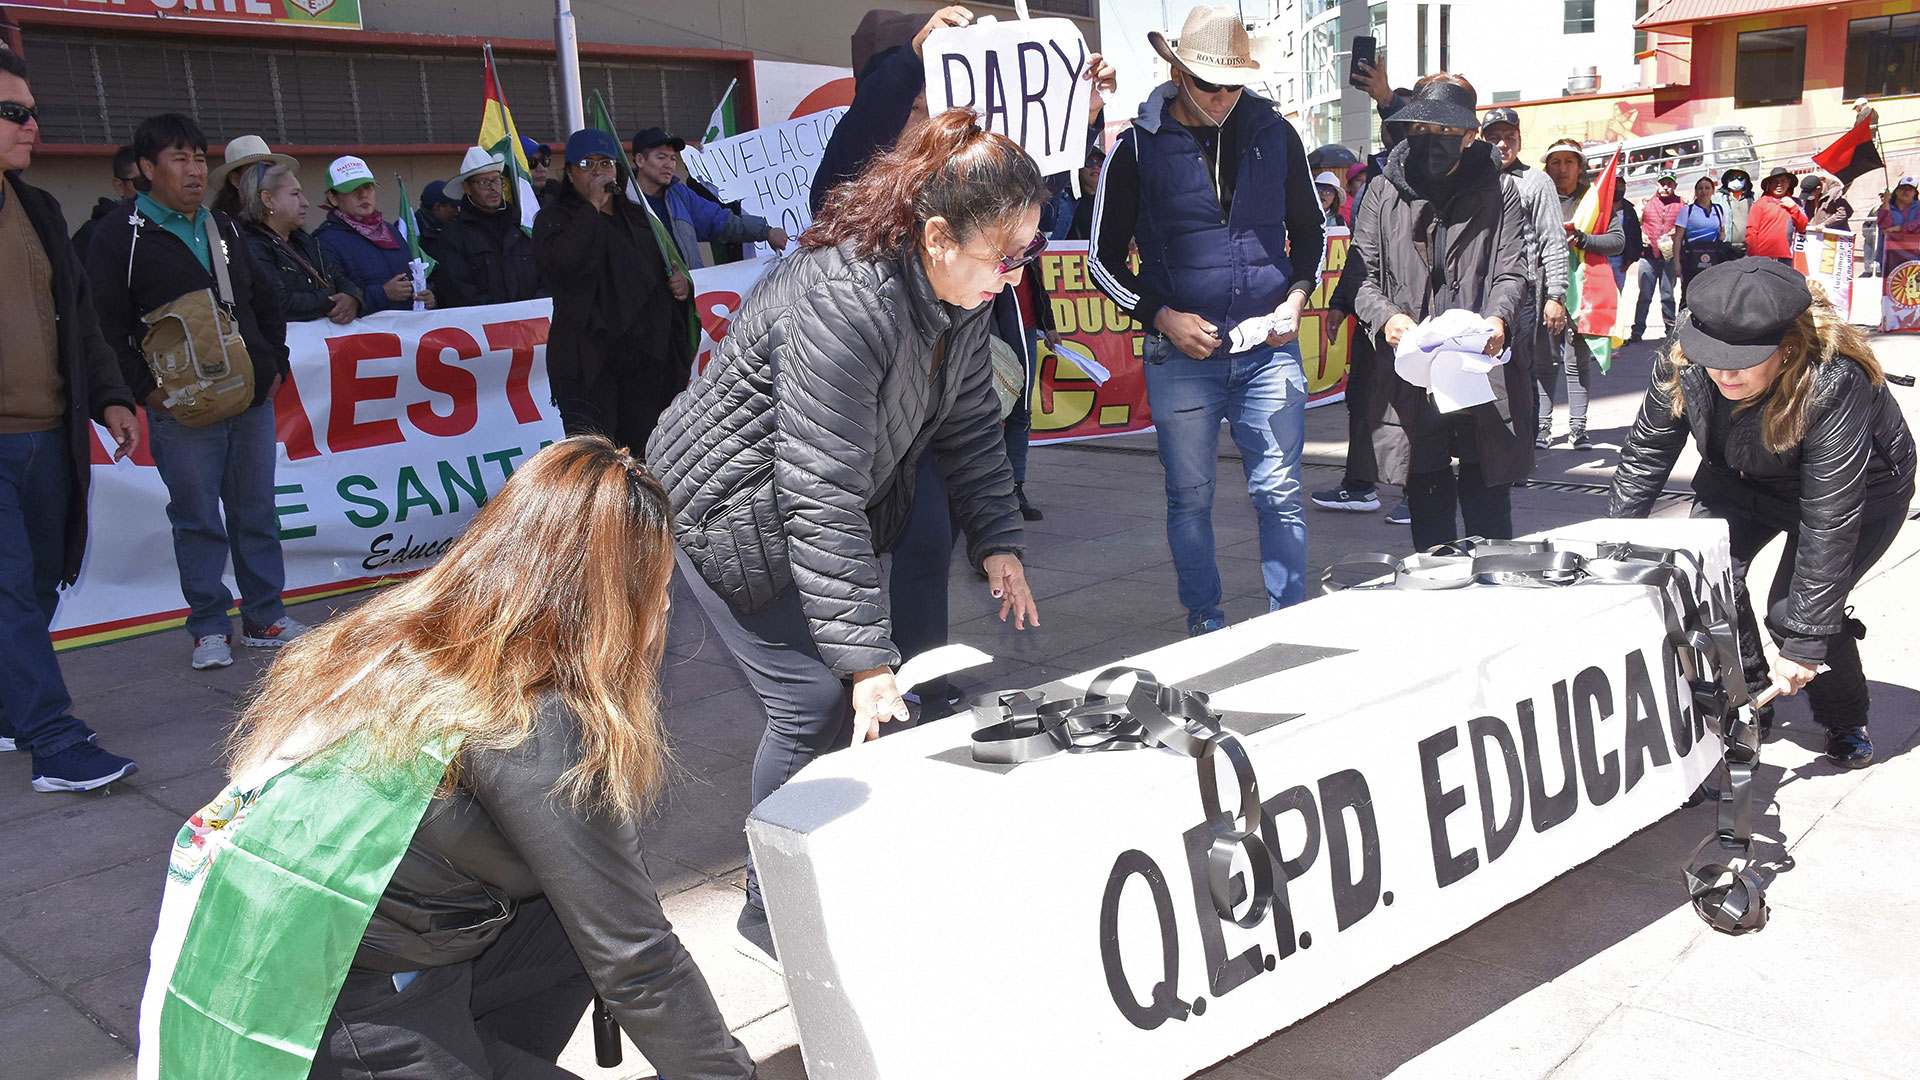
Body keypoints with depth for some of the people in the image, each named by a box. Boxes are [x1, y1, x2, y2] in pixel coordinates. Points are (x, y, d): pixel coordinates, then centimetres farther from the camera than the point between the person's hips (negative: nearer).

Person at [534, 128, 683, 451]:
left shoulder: (637, 217, 20)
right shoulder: (555, 218, 4)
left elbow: (661, 269, 32)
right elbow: (561, 261, -19)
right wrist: (593, 206, -12)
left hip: (646, 357, 5)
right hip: (588, 360, -5)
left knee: (642, 454, 5)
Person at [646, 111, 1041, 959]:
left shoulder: (962, 291, -8)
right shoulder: (841, 303, -35)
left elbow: (970, 423, 6)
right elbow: (822, 496, -35)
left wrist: (998, 543, -3)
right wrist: (867, 657, -33)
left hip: (827, 502, 8)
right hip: (735, 514, -8)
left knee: (861, 697, 7)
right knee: (818, 701, -8)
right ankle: (773, 915, 11)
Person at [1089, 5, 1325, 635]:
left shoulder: (1274, 134, 5)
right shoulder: (1138, 147, -2)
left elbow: (1310, 229, 17)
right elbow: (1104, 258, 3)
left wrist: (1297, 297, -1)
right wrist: (1162, 317, -10)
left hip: (1270, 348, 1)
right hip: (1180, 355, -1)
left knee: (1279, 492, 1)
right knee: (1189, 497, 8)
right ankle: (1204, 620, 24)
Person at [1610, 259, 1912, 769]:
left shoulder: (1833, 386, -39)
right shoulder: (1684, 364, -26)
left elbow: (1829, 523, -37)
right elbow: (1645, 456, -11)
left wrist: (1803, 644, -34)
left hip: (1861, 491, -4)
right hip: (1744, 478, 5)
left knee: (1794, 609, -19)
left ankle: (1846, 722, 11)